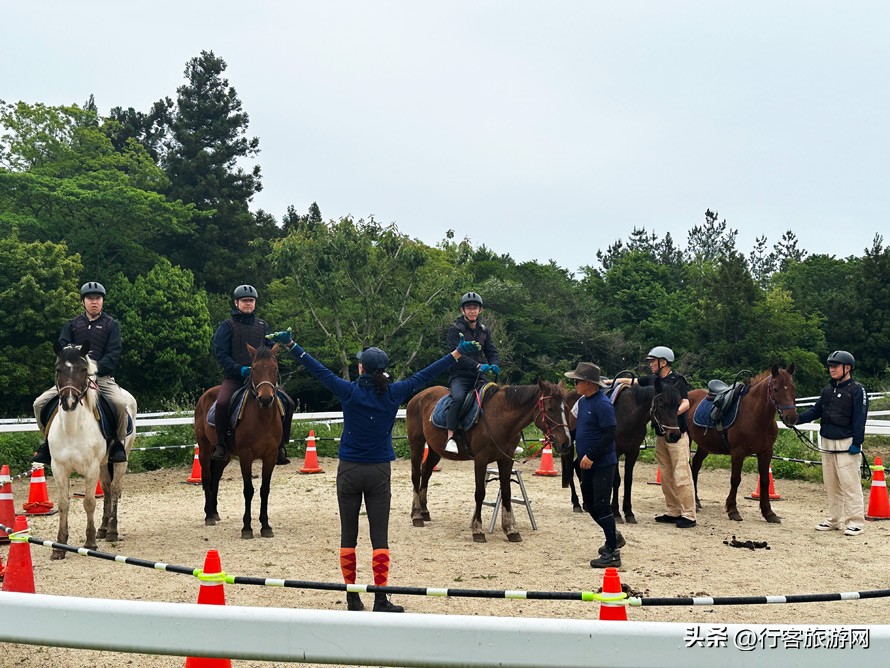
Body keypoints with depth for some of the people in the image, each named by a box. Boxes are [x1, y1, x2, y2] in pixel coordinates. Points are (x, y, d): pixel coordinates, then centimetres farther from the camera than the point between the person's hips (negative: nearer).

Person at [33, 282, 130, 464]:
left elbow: (113, 354, -4)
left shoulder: (111, 325, 7)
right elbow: (61, 348, 3)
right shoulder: (72, 324, 14)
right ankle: (49, 442, 8)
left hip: (102, 377, -3)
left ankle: (118, 444, -12)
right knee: (40, 403, -11)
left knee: (120, 402, -32)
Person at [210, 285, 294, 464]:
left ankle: (280, 445, 3)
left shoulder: (262, 325, 16)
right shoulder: (227, 326, 3)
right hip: (234, 377, -4)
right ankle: (221, 443, -12)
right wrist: (239, 369, -18)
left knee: (287, 403, -11)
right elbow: (220, 353, -5)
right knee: (223, 403, -33)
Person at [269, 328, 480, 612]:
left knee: (348, 535, 8)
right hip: (379, 472, 0)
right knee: (379, 536, 3)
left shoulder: (349, 392, -8)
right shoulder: (394, 394, -4)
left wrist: (291, 345, 7)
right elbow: (425, 375, 2)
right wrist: (458, 352, 10)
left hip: (349, 471, 0)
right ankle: (381, 600, 2)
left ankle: (352, 598, 12)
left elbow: (320, 370, -1)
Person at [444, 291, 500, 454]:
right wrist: (477, 365, -27)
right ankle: (450, 438, -33)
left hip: (479, 377, 6)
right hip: (459, 376, -5)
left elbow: (492, 352, 12)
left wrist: (494, 365, -13)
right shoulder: (455, 329, -2)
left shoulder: (484, 331, 16)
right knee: (458, 398, -34)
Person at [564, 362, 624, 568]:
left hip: (602, 464, -9)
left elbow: (610, 434, -23)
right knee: (589, 505, 16)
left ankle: (612, 553, 1)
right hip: (586, 464, 9)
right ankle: (614, 536, 36)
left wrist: (591, 456, -23)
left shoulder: (603, 405, -19)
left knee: (601, 506, -7)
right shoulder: (582, 401, 9)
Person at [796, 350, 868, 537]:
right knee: (831, 485, 12)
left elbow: (859, 418, -13)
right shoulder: (828, 390, 15)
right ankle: (835, 519, 21)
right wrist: (797, 419, -4)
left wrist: (857, 443, -19)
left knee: (849, 484, -8)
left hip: (846, 445, -8)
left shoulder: (857, 390, -8)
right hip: (827, 444, 8)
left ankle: (855, 522, -3)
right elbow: (815, 411, 13)